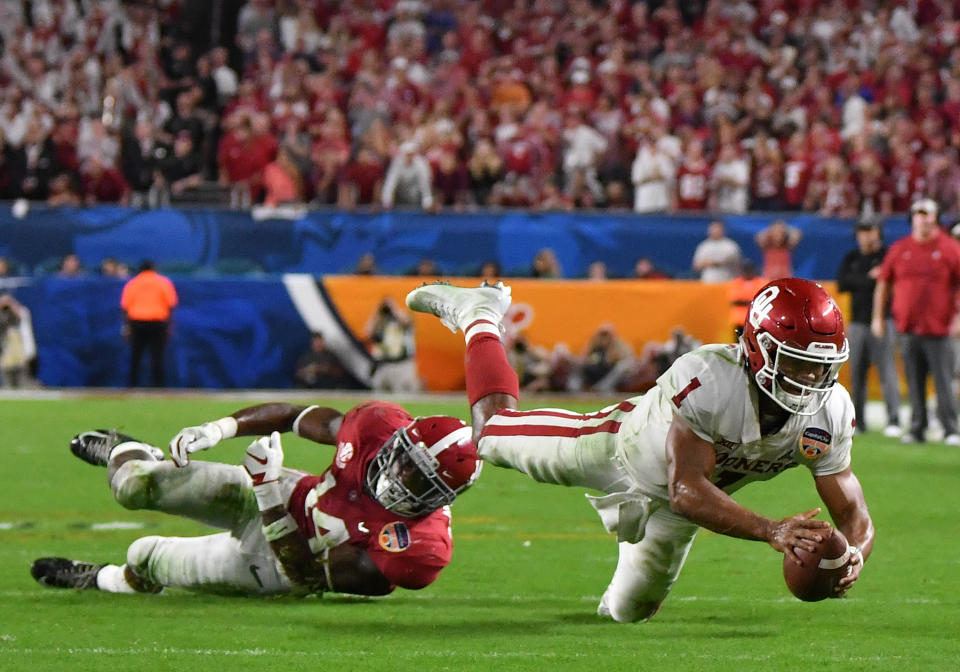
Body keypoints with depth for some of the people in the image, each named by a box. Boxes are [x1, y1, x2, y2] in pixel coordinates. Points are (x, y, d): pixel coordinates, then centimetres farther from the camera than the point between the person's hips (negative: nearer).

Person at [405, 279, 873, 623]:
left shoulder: (830, 413, -31)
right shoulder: (709, 379, -46)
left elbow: (852, 512, -24)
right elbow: (688, 492, -47)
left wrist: (853, 553, -48)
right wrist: (772, 532, -59)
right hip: (630, 445, -4)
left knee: (628, 611, 20)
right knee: (493, 433, 17)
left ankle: (629, 517, 51)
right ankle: (478, 314, 41)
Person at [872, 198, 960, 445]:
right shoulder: (899, 249, 10)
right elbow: (883, 283, 16)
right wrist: (878, 316, 11)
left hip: (938, 329, -3)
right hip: (907, 329, 3)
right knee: (914, 383, 6)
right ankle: (917, 429, 10)